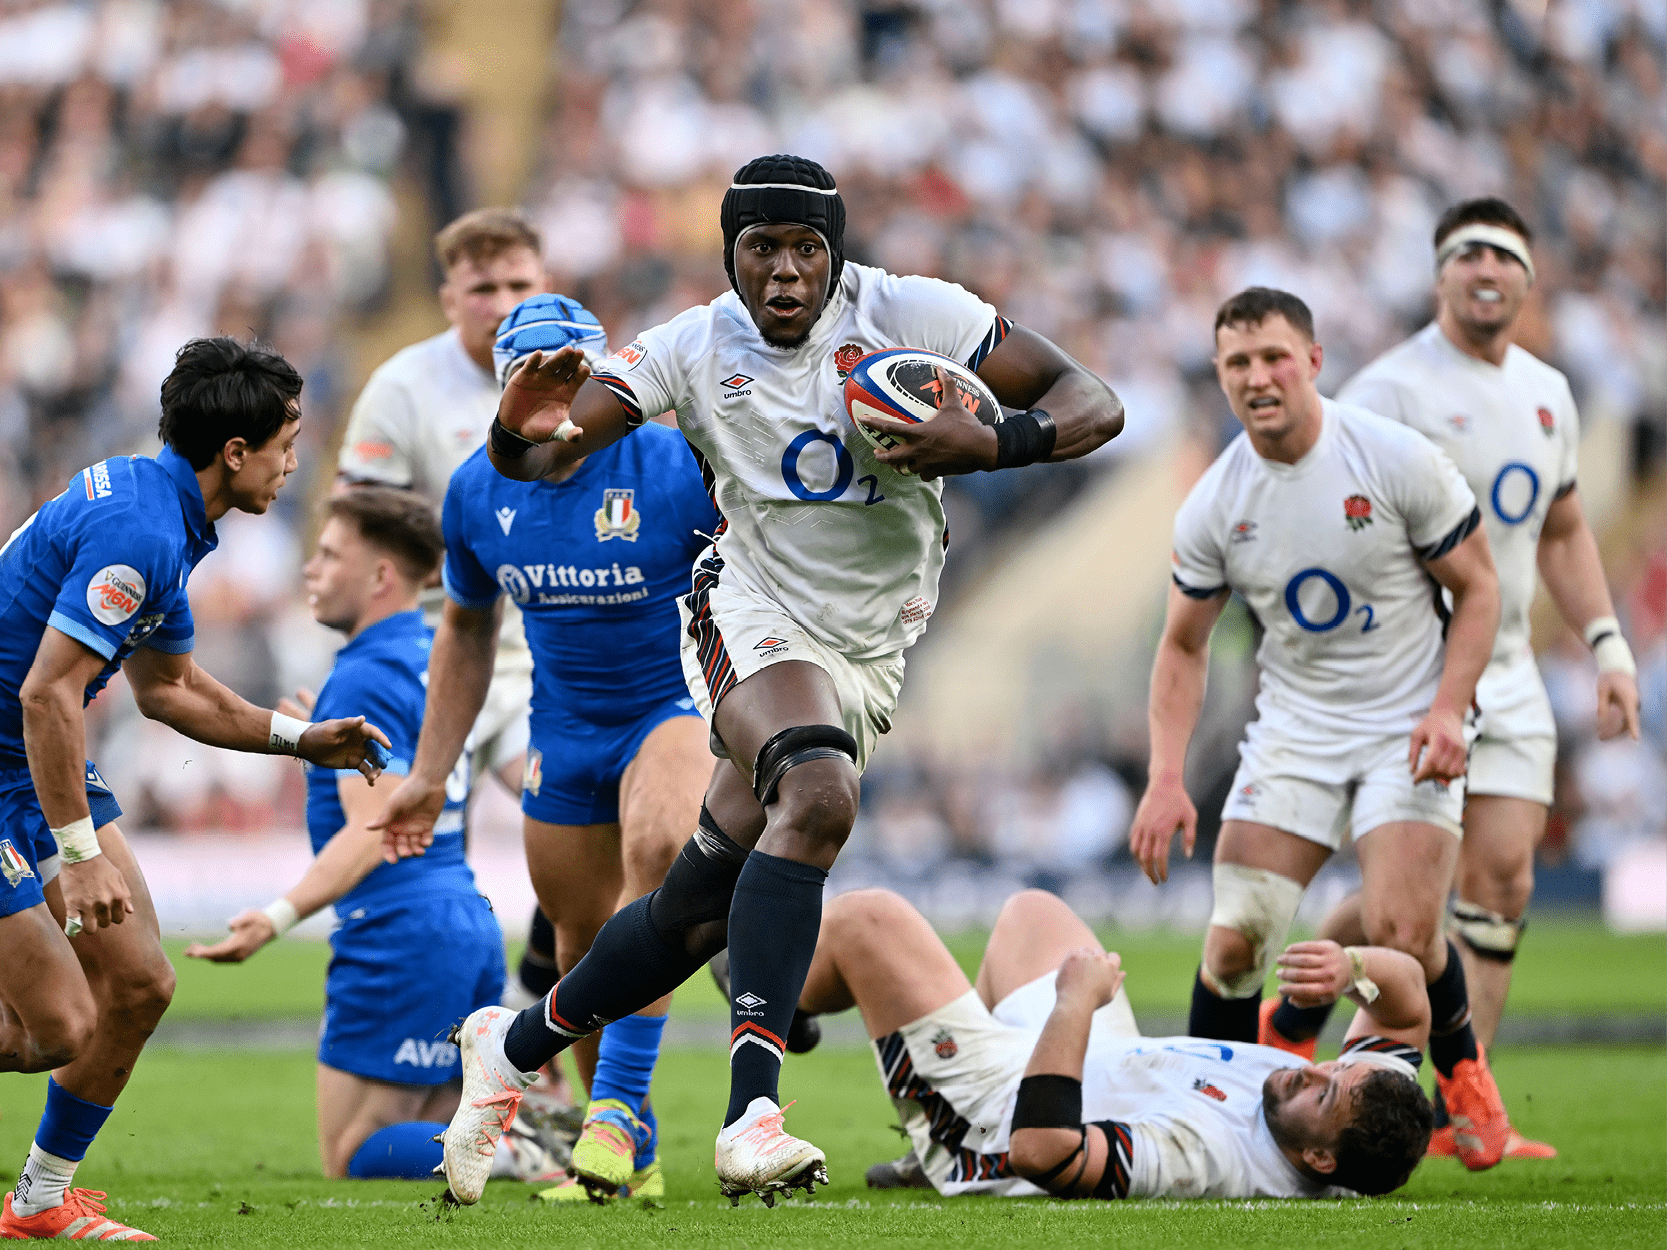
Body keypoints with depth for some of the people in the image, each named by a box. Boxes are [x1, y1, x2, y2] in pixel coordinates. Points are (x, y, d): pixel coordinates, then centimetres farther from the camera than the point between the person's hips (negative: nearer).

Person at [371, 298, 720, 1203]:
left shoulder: (678, 469, -18)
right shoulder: (479, 493, -4)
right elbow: (466, 630, 13)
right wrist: (430, 772, 12)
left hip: (681, 699, -5)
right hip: (565, 728, 5)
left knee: (654, 849, -34)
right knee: (582, 943, 8)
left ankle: (618, 1104, -31)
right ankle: (631, 1151, 28)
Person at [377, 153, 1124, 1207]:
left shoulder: (908, 314, -9)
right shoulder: (697, 349, -5)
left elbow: (1095, 407, -9)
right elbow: (540, 461, -7)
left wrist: (989, 445, -29)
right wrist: (523, 432, -32)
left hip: (870, 655, 3)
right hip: (754, 616, -3)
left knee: (702, 913, 4)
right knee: (819, 794, -34)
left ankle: (514, 1047, 30)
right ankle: (752, 1115, -42)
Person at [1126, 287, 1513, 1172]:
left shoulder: (1397, 459, -13)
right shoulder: (1212, 506, -4)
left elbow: (1477, 589, -4)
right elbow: (1183, 647, 7)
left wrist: (1448, 710, -17)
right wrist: (1166, 780, -5)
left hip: (1408, 725, -3)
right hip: (1293, 727, 3)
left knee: (1402, 935, -18)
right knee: (1236, 935, -10)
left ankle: (1463, 1074, 12)